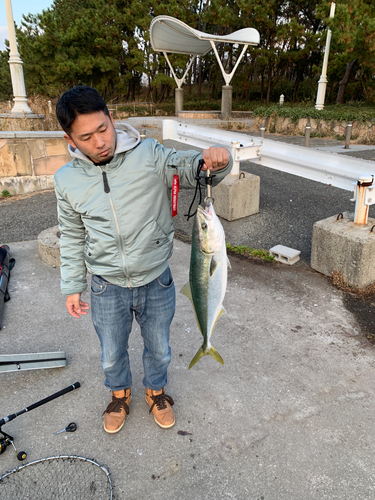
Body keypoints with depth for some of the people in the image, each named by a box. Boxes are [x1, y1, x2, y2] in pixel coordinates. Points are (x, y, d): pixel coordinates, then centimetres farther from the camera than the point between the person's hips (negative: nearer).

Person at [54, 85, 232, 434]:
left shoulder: (149, 156, -14)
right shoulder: (67, 180, -6)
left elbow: (192, 169, -15)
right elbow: (72, 237, 4)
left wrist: (215, 160, -39)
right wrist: (72, 287, 7)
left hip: (156, 281, -1)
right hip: (107, 288, 1)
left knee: (159, 349, 21)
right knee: (112, 355, 22)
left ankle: (156, 391, 53)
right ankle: (119, 394, 54)